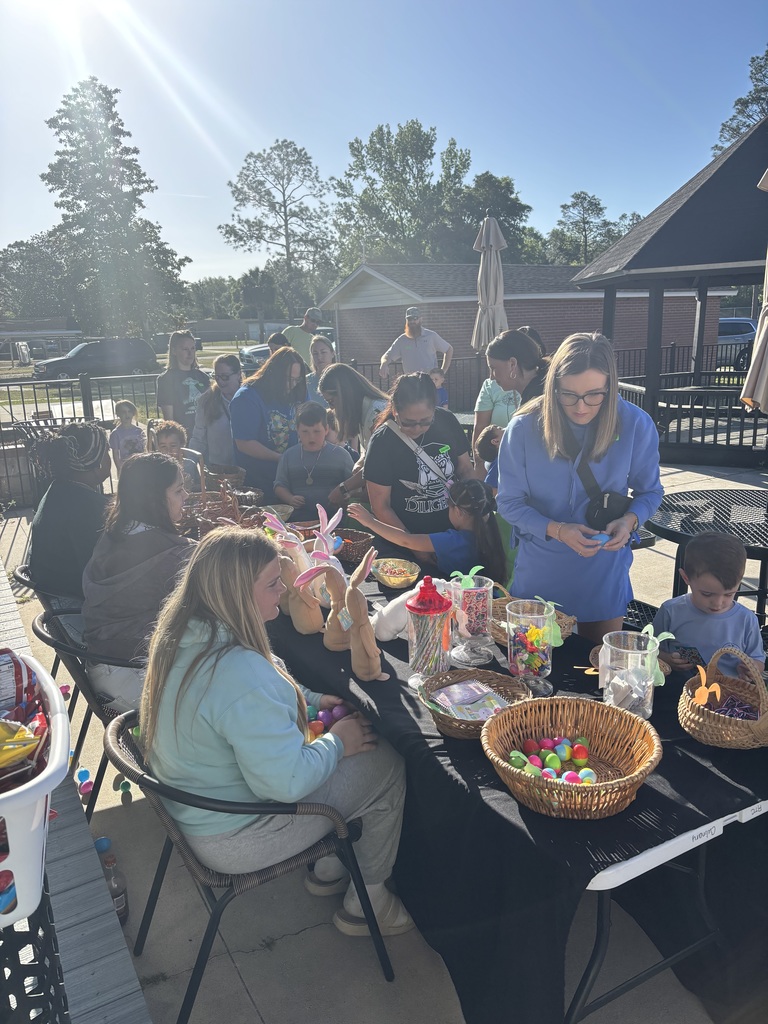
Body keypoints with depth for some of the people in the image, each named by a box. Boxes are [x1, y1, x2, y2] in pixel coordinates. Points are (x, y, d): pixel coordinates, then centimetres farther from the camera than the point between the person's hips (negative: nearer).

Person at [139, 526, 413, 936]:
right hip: (230, 838, -9)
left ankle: (328, 869, 33)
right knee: (386, 766, -1)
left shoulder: (184, 633, -6)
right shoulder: (240, 672, -37)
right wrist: (336, 742, -14)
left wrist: (308, 699, 5)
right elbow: (285, 782, -30)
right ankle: (365, 903, 22)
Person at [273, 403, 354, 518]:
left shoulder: (341, 455, 11)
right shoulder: (288, 456, 17)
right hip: (298, 517, 1)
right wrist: (290, 499, -3)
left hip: (332, 516, -1)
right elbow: (280, 486, 18)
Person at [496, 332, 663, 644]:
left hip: (603, 574, 1)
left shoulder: (637, 426, -14)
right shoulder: (524, 428, -17)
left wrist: (629, 520, -21)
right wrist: (557, 531, -25)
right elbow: (509, 502, -10)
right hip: (539, 571, 0)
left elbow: (649, 491, 0)